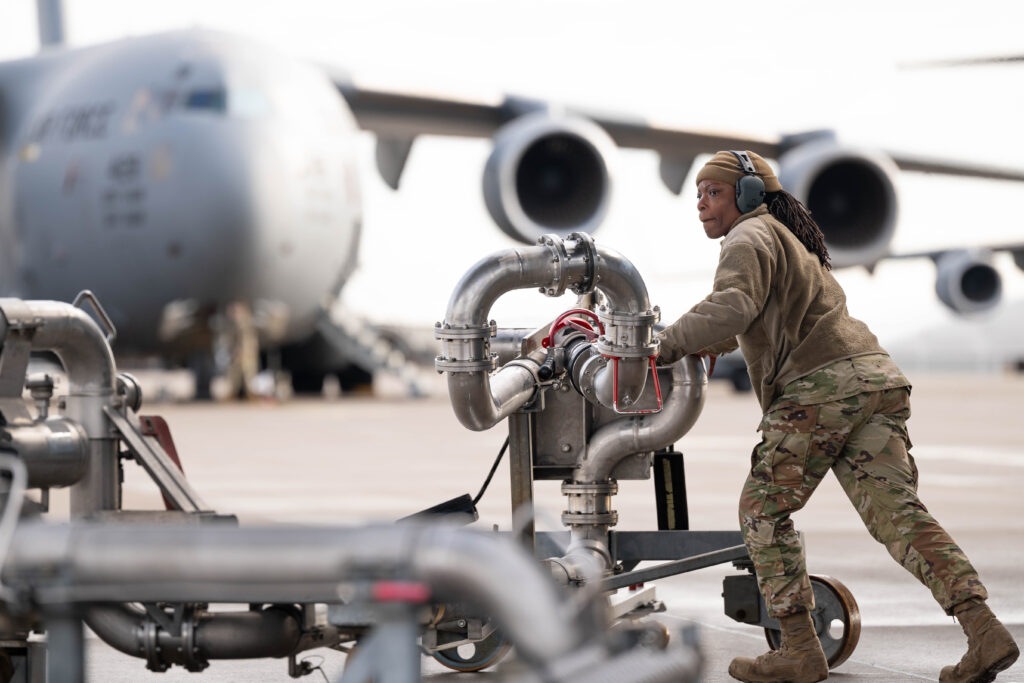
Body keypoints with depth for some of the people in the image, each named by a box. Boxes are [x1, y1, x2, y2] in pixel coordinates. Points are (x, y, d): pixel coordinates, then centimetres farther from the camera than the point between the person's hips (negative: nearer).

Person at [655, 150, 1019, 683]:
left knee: (764, 509, 2)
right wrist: (720, 342, 53)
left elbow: (733, 305, -20)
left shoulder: (750, 237, 1)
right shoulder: (793, 242, 31)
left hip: (821, 382, -9)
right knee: (898, 514, -1)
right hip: (877, 378, 9)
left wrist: (665, 345, -19)